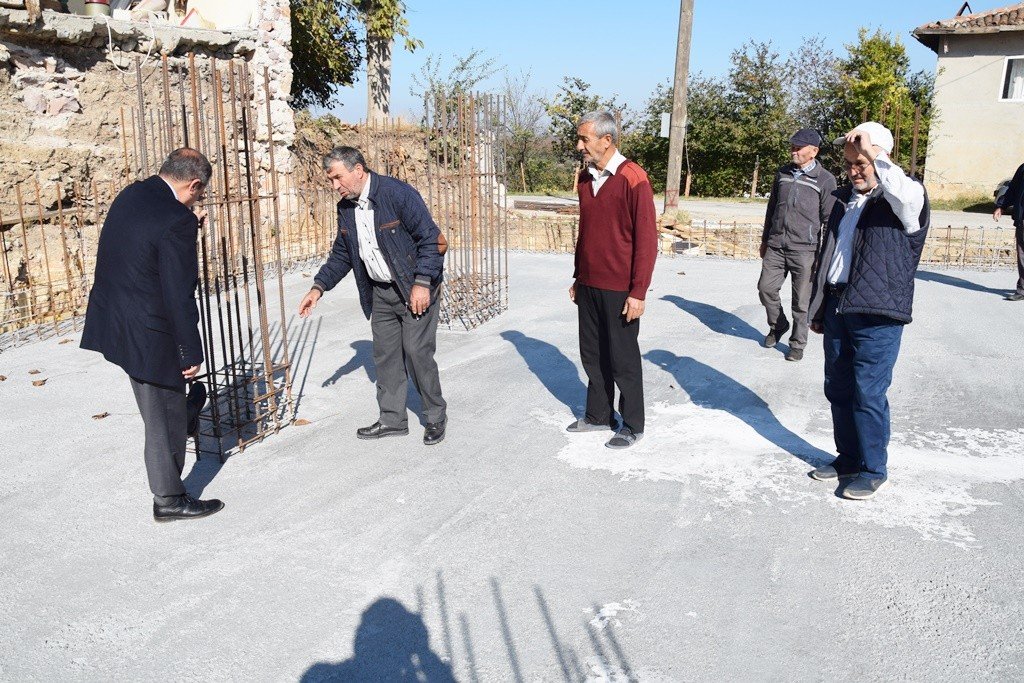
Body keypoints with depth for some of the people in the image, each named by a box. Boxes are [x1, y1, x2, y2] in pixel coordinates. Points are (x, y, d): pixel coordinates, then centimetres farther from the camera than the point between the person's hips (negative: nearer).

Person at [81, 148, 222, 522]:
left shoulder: (131, 194, 2)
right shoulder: (175, 221, -24)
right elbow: (180, 296, -22)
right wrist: (192, 354, -14)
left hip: (112, 319, 8)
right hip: (146, 332, -8)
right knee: (163, 417, 8)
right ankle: (169, 499, 21)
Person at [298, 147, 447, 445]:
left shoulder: (398, 193, -18)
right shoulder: (346, 208, 5)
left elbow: (431, 239, -17)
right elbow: (342, 254, 16)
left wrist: (421, 283, -22)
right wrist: (319, 287, 8)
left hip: (414, 289, -7)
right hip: (380, 292, 7)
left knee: (416, 351, -6)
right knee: (385, 355, 9)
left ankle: (435, 417, 12)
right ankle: (392, 419, 22)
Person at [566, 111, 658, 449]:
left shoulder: (633, 179, -14)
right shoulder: (585, 178, 9)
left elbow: (646, 239, -15)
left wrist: (638, 293, -17)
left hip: (619, 290, -7)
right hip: (588, 286, 7)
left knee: (622, 358, 4)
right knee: (592, 354, 14)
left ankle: (632, 425, 20)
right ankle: (597, 415, 31)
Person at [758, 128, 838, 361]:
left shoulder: (825, 180, -4)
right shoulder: (783, 174, 11)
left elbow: (829, 219, -4)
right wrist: (765, 240, 19)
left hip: (804, 250, -4)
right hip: (775, 246, 5)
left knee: (801, 302, 3)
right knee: (766, 288, 5)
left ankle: (798, 343, 18)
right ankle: (778, 325, 30)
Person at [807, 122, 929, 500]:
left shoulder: (906, 199, -6)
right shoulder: (844, 199, 15)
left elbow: (906, 193, -35)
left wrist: (871, 153, -29)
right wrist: (818, 309, 21)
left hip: (877, 315, -7)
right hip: (837, 309, 7)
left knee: (868, 394, -3)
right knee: (838, 390, 12)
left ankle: (873, 470, 12)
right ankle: (848, 459, 27)